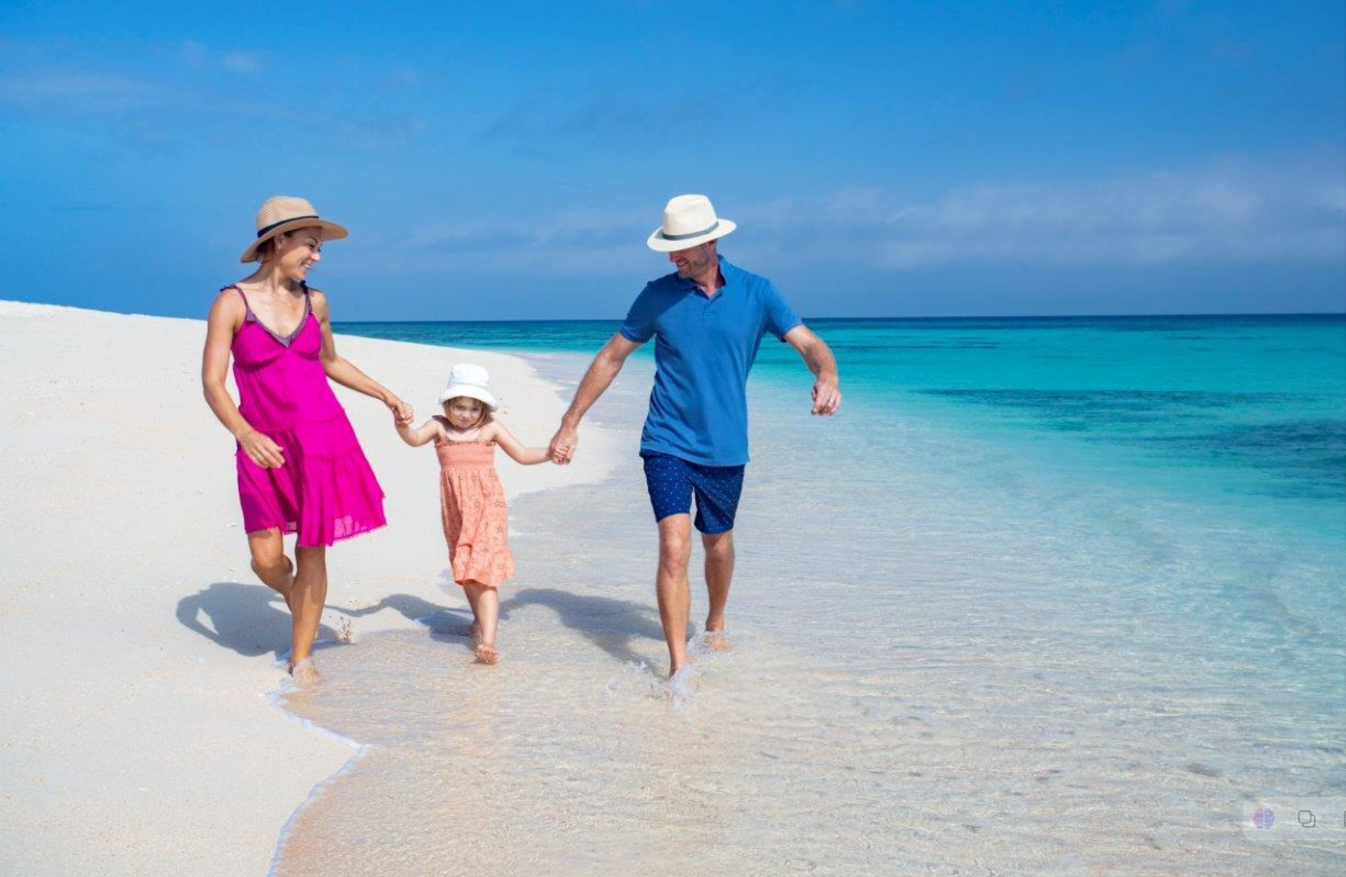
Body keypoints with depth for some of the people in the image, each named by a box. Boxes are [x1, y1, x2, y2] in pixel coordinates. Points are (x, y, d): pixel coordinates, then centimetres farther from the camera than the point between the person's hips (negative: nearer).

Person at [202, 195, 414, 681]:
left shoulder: (314, 301, 7)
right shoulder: (232, 303, -6)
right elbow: (212, 384, -11)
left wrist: (386, 395, 21)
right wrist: (245, 434, -27)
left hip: (323, 436, 3)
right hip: (266, 448, -2)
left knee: (312, 552, 2)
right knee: (267, 560, -4)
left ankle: (301, 656, 18)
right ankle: (296, 600, 32)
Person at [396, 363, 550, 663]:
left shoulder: (491, 428, 3)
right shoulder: (439, 426, 4)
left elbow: (523, 455, 9)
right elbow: (415, 439, -15)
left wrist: (550, 452, -4)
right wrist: (401, 426, -35)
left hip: (486, 504, -3)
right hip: (455, 508, 3)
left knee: (483, 569, -14)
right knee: (464, 569, 15)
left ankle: (488, 640, -22)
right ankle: (481, 617, 39)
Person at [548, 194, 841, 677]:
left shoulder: (755, 292, -3)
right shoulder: (658, 294, -2)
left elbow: (810, 344, -6)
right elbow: (611, 356, 5)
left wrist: (827, 377, -30)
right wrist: (570, 424, 4)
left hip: (725, 448, 2)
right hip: (667, 443, -1)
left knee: (718, 546, 18)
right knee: (674, 549, -15)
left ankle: (716, 625, 45)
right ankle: (678, 668, -10)